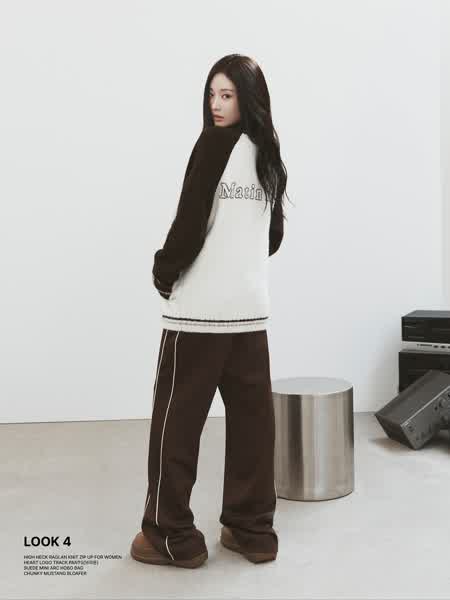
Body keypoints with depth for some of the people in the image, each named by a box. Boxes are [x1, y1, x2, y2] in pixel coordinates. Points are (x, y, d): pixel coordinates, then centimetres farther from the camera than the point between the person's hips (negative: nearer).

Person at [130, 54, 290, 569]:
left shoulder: (215, 144, -9)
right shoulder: (270, 153, 11)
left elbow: (190, 222, -14)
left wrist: (163, 271, 1)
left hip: (200, 308, -7)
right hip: (251, 308, 7)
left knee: (176, 419, 3)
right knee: (251, 418, 10)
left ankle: (172, 536, 12)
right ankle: (252, 529, 18)